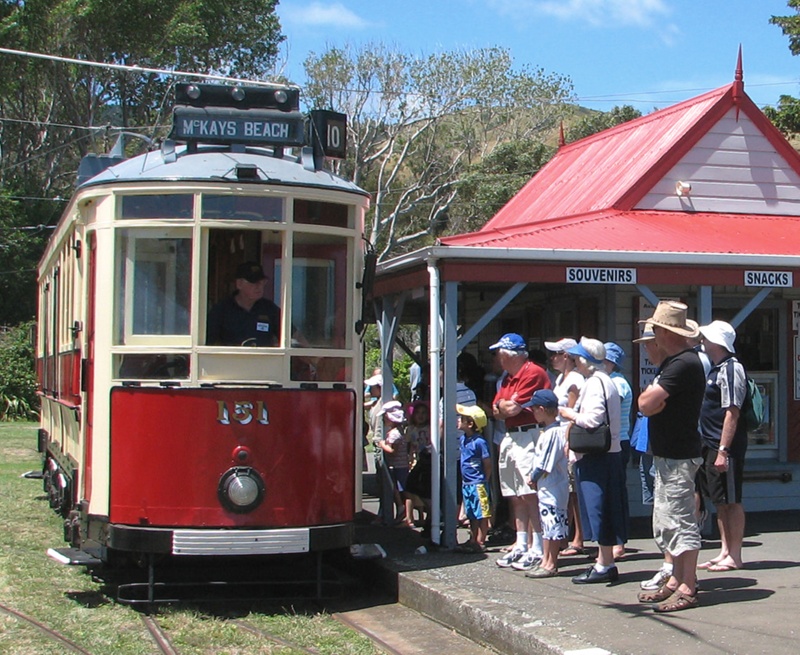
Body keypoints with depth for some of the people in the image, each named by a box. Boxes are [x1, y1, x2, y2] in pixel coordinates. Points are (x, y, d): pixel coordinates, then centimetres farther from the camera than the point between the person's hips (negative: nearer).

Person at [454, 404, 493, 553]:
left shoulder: (479, 442, -17)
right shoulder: (463, 439, 7)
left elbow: (488, 464, -12)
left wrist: (483, 481, -5)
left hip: (478, 484, -9)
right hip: (466, 483, 9)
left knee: (482, 514, 0)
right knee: (472, 515, 16)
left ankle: (480, 542, 4)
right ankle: (473, 540, 23)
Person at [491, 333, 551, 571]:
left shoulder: (533, 373, -11)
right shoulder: (507, 378, 20)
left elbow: (513, 408, -14)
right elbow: (497, 411, 15)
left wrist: (505, 405, 6)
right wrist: (507, 405, -6)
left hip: (529, 437, -10)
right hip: (510, 436, 10)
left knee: (530, 494, -11)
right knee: (515, 496, 11)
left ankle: (537, 549, -9)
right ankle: (521, 545, 16)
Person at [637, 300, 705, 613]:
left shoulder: (683, 364, -19)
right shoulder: (673, 362, 16)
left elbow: (646, 403, -25)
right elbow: (645, 403, 13)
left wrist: (651, 397, -4)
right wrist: (655, 399, -8)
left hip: (678, 457, -11)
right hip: (666, 455, 11)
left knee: (680, 521, -6)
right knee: (666, 522, 15)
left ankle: (687, 589, -1)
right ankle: (677, 581, 21)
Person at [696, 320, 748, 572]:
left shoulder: (730, 369, -14)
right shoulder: (716, 369, 15)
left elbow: (732, 412, -20)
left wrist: (723, 451, -24)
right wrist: (710, 448, 15)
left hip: (726, 447, -9)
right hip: (711, 446, 9)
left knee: (731, 502, -2)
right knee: (720, 502, 13)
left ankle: (734, 557, 5)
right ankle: (725, 552, 20)